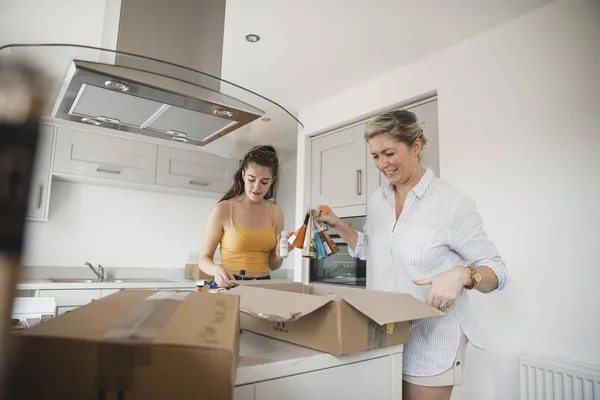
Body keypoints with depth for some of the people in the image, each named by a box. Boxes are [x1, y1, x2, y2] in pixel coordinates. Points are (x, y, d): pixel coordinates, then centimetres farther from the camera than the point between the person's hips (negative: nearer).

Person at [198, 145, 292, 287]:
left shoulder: (276, 213, 5)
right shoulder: (222, 210, -6)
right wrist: (217, 270, -21)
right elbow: (204, 259, -1)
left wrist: (279, 254, -8)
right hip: (230, 285, -2)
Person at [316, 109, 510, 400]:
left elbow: (498, 272, -12)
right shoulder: (377, 200, 3)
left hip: (430, 345, -5)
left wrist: (462, 275, -32)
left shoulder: (452, 203, -16)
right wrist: (339, 226, 3)